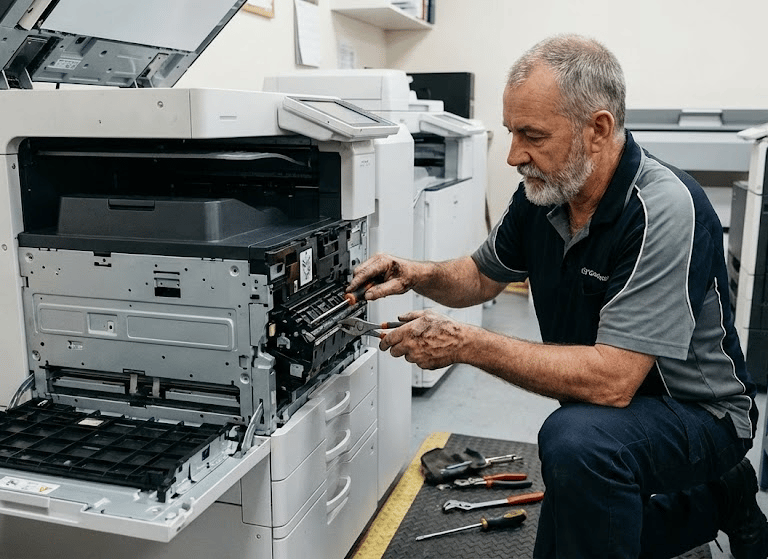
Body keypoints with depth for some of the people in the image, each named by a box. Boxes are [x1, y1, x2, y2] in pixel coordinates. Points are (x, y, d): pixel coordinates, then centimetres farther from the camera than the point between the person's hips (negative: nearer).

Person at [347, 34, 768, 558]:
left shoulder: (665, 211, -30)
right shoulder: (542, 193, -8)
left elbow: (611, 379, -36)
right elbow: (483, 275, 8)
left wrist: (467, 344, -33)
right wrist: (418, 274, -13)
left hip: (696, 412, -7)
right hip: (608, 414, 8)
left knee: (576, 440, -37)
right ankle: (713, 499, 33)